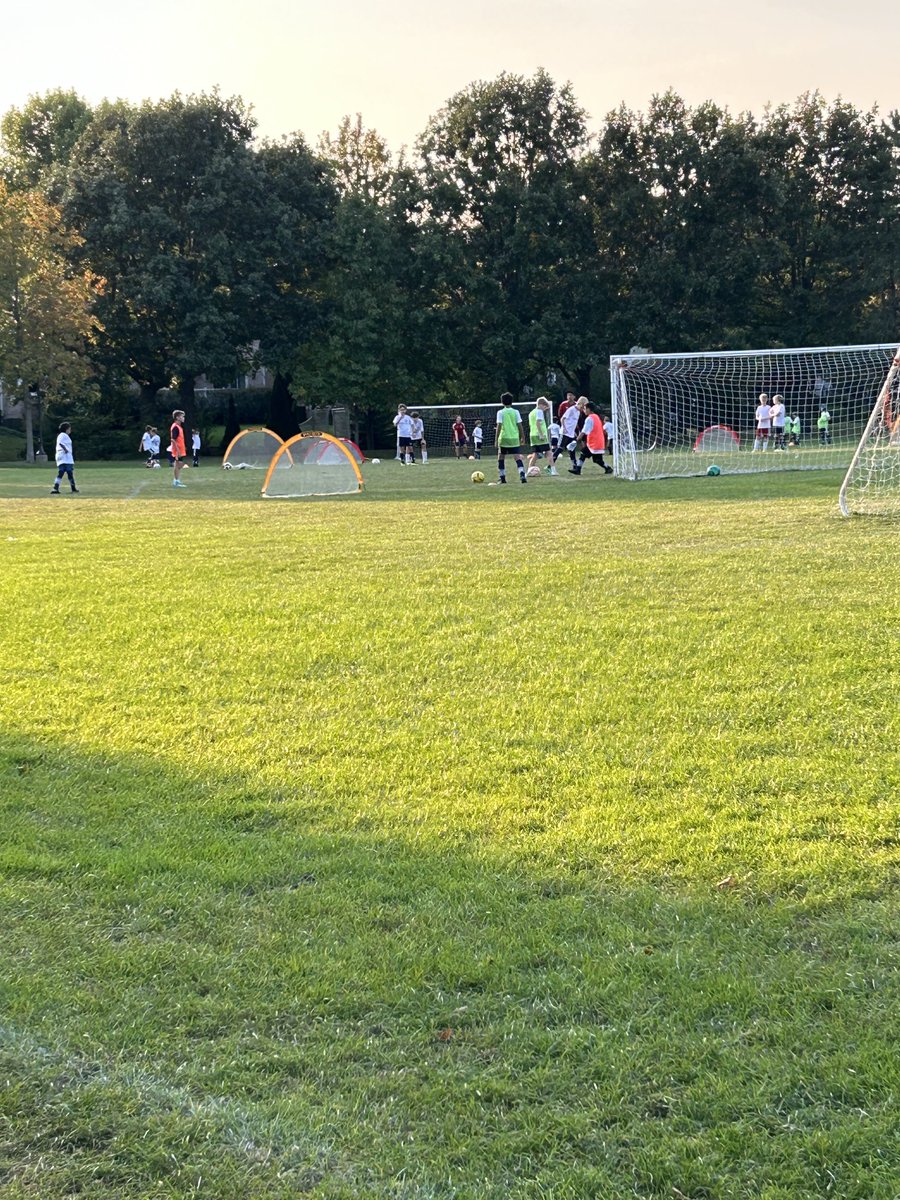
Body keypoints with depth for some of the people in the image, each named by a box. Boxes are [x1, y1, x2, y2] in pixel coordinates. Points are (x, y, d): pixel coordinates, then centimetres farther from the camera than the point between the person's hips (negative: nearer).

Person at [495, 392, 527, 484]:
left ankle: (502, 477, 13)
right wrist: (521, 438, 12)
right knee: (518, 458, -4)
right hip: (514, 439, 1)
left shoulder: (500, 413, -2)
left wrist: (496, 439, -6)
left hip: (503, 439, -1)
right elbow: (519, 426, 2)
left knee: (501, 458, 14)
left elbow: (499, 426, -9)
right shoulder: (516, 412, 3)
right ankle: (522, 474, -26)